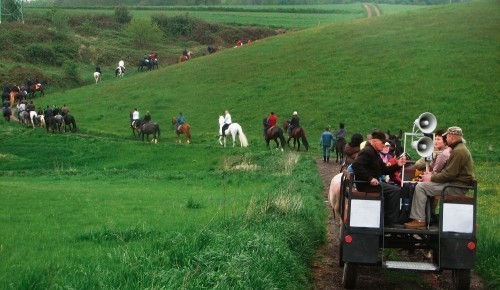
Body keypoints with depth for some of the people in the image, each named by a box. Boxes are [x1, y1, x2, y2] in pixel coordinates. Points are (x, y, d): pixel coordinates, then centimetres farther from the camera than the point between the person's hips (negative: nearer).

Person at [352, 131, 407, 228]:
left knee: (394, 190, 18)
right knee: (395, 190, -17)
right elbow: (356, 165, -28)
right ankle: (391, 221, -14)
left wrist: (397, 165, 6)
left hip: (371, 183, 11)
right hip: (365, 184, -11)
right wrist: (370, 178, -31)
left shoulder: (374, 153, 21)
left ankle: (386, 219, 14)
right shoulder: (367, 151, -12)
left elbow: (384, 170, 21)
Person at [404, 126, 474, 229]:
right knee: (426, 185, 17)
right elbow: (448, 170, 22)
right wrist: (433, 174, 10)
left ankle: (420, 220, -15)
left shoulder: (458, 151, -17)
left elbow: (449, 174, -22)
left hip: (456, 187, -11)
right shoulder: (459, 148, 18)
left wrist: (432, 178, -11)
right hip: (456, 183, 11)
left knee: (420, 187, -14)